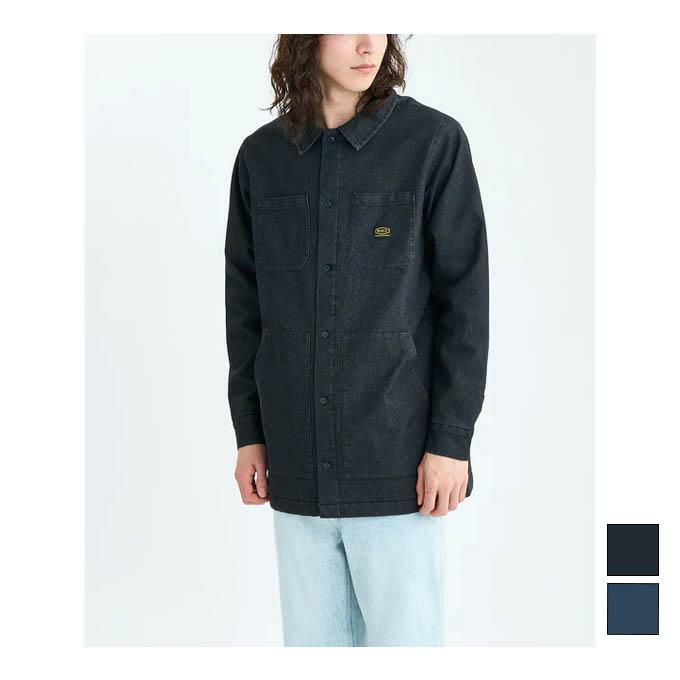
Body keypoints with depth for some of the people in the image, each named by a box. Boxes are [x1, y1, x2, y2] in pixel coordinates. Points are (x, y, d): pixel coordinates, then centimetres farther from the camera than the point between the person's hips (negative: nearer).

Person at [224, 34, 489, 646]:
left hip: (397, 464, -3)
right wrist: (248, 433, 9)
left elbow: (465, 299, -5)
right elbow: (244, 304, 11)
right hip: (297, 468, 3)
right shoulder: (261, 157, 6)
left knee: (402, 637, 4)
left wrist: (451, 440, -8)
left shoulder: (433, 142, -4)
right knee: (311, 639, 12)